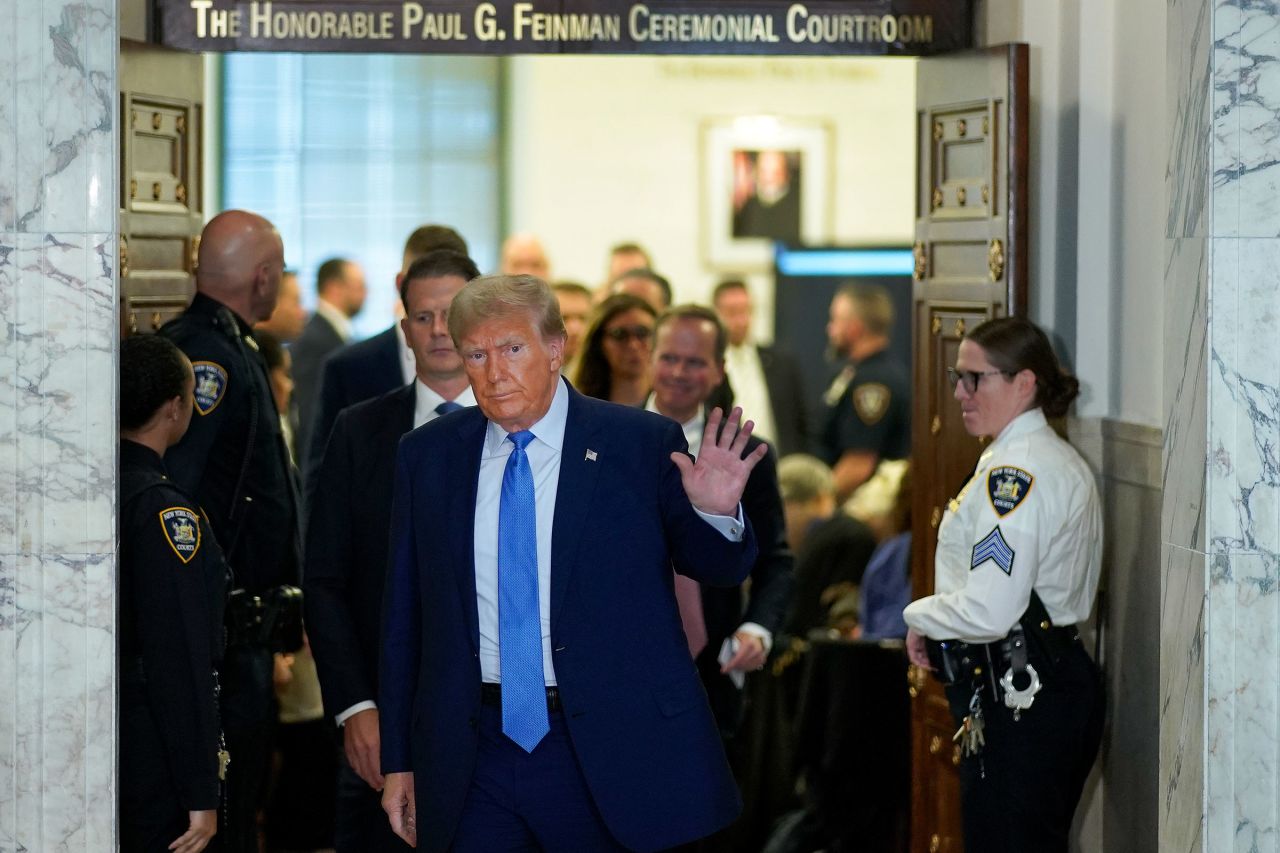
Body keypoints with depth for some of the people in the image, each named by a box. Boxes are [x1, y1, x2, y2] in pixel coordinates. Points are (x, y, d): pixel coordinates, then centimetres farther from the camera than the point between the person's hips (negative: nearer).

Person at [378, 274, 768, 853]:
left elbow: (718, 569, 5)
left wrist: (716, 513, -18)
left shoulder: (643, 446, -3)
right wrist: (398, 759, 9)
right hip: (473, 755, 2)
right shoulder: (426, 457, 5)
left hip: (609, 756, -2)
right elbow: (403, 615, 9)